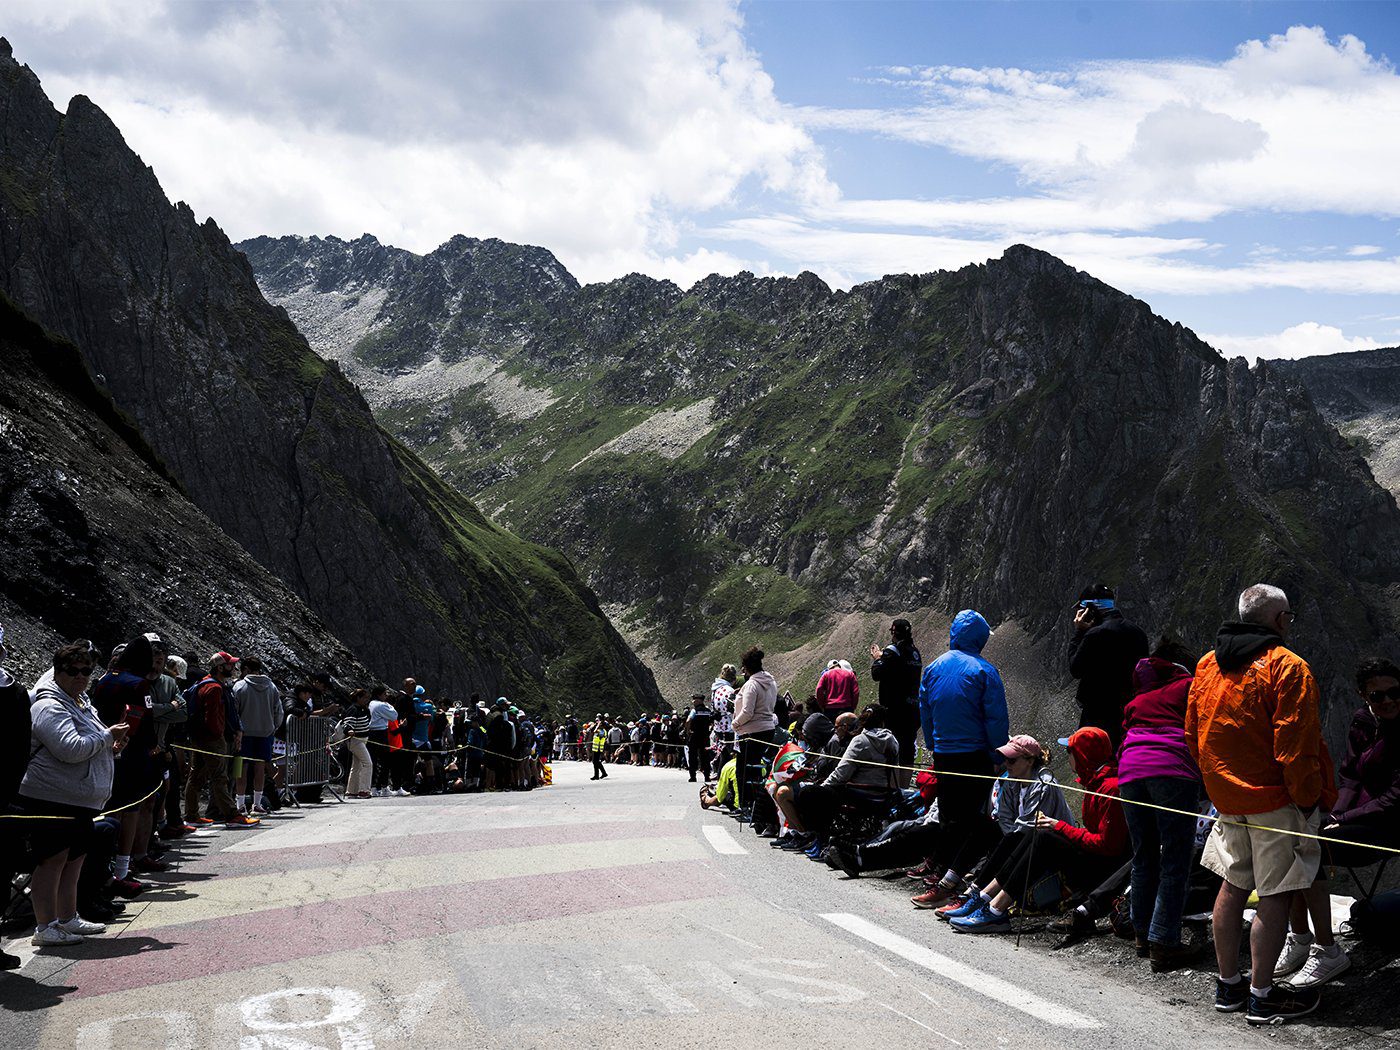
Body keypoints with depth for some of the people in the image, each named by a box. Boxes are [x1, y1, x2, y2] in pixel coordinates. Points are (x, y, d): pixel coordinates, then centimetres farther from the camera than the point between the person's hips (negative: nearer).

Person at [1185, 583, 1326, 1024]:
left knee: (1233, 886, 15)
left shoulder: (1206, 665, 8)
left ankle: (1228, 986, 23)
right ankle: (1262, 996, 4)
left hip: (1225, 795, 7)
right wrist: (1307, 798, -8)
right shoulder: (1287, 667, -13)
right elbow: (1295, 745, -17)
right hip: (1274, 798, -7)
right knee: (1275, 896, 0)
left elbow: (1194, 737, 14)